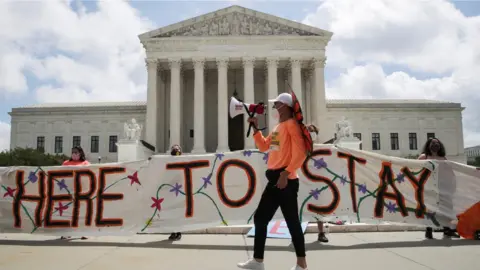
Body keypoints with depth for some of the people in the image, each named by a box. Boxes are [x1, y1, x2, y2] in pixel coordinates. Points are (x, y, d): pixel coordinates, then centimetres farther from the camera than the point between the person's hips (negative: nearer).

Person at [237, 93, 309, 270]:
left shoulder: (292, 124, -7)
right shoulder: (277, 128, 20)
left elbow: (300, 152, -17)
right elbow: (264, 147, 26)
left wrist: (286, 172, -22)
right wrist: (255, 129, 18)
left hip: (285, 179, -10)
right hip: (274, 179, 10)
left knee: (292, 221, -3)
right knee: (260, 217, 12)